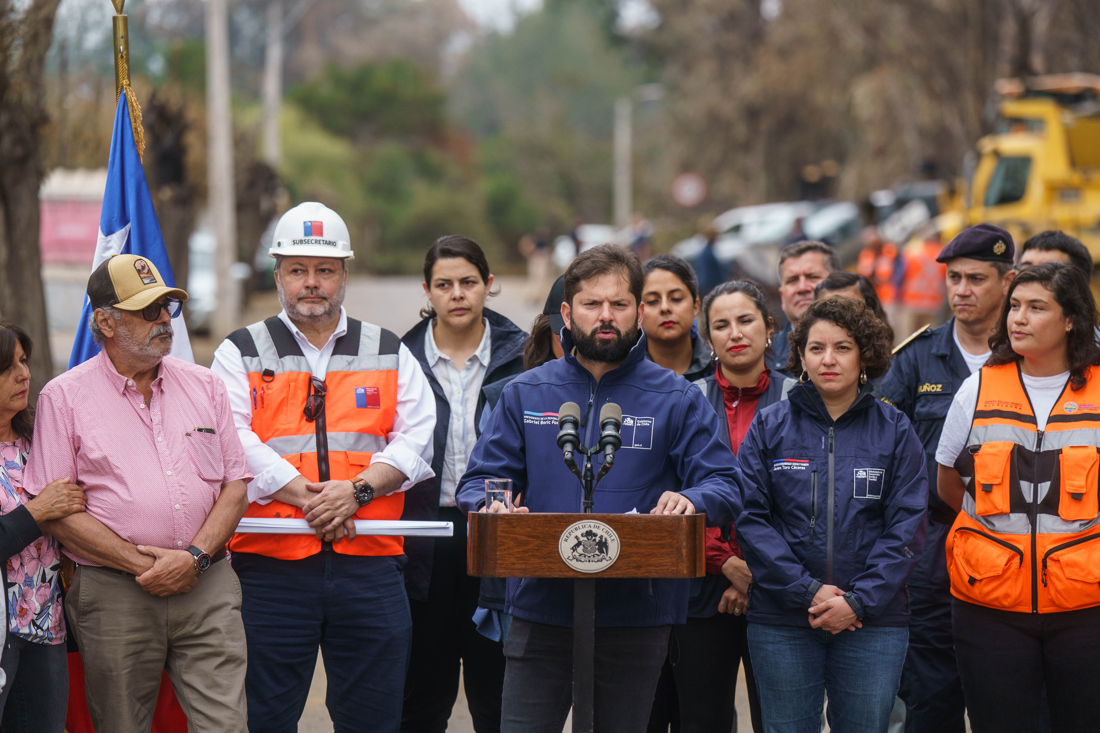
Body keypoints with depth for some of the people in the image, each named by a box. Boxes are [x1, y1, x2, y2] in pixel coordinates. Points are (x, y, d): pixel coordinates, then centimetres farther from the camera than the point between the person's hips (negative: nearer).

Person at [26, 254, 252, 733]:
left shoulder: (204, 386, 12)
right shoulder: (65, 397, 1)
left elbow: (235, 485, 10)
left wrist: (195, 556, -8)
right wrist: (142, 564, -11)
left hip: (207, 587, 2)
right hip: (114, 594, -2)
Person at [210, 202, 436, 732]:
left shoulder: (390, 355, 14)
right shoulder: (242, 354, 8)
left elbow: (415, 440, 3)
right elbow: (235, 443, -6)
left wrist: (358, 489, -14)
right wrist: (308, 498, -16)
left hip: (370, 567, 2)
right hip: (271, 568, -2)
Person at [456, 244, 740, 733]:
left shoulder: (677, 399, 5)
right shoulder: (524, 394, 11)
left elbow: (721, 485, -1)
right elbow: (481, 480, 9)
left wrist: (690, 501, -24)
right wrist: (491, 507, -15)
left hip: (636, 615, -1)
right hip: (541, 610, 1)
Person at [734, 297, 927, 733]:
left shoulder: (894, 431, 5)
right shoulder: (769, 428, 4)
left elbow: (906, 528, -1)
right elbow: (750, 520, -3)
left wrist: (859, 601, -12)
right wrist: (806, 591, -13)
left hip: (873, 620, 0)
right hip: (782, 623, 0)